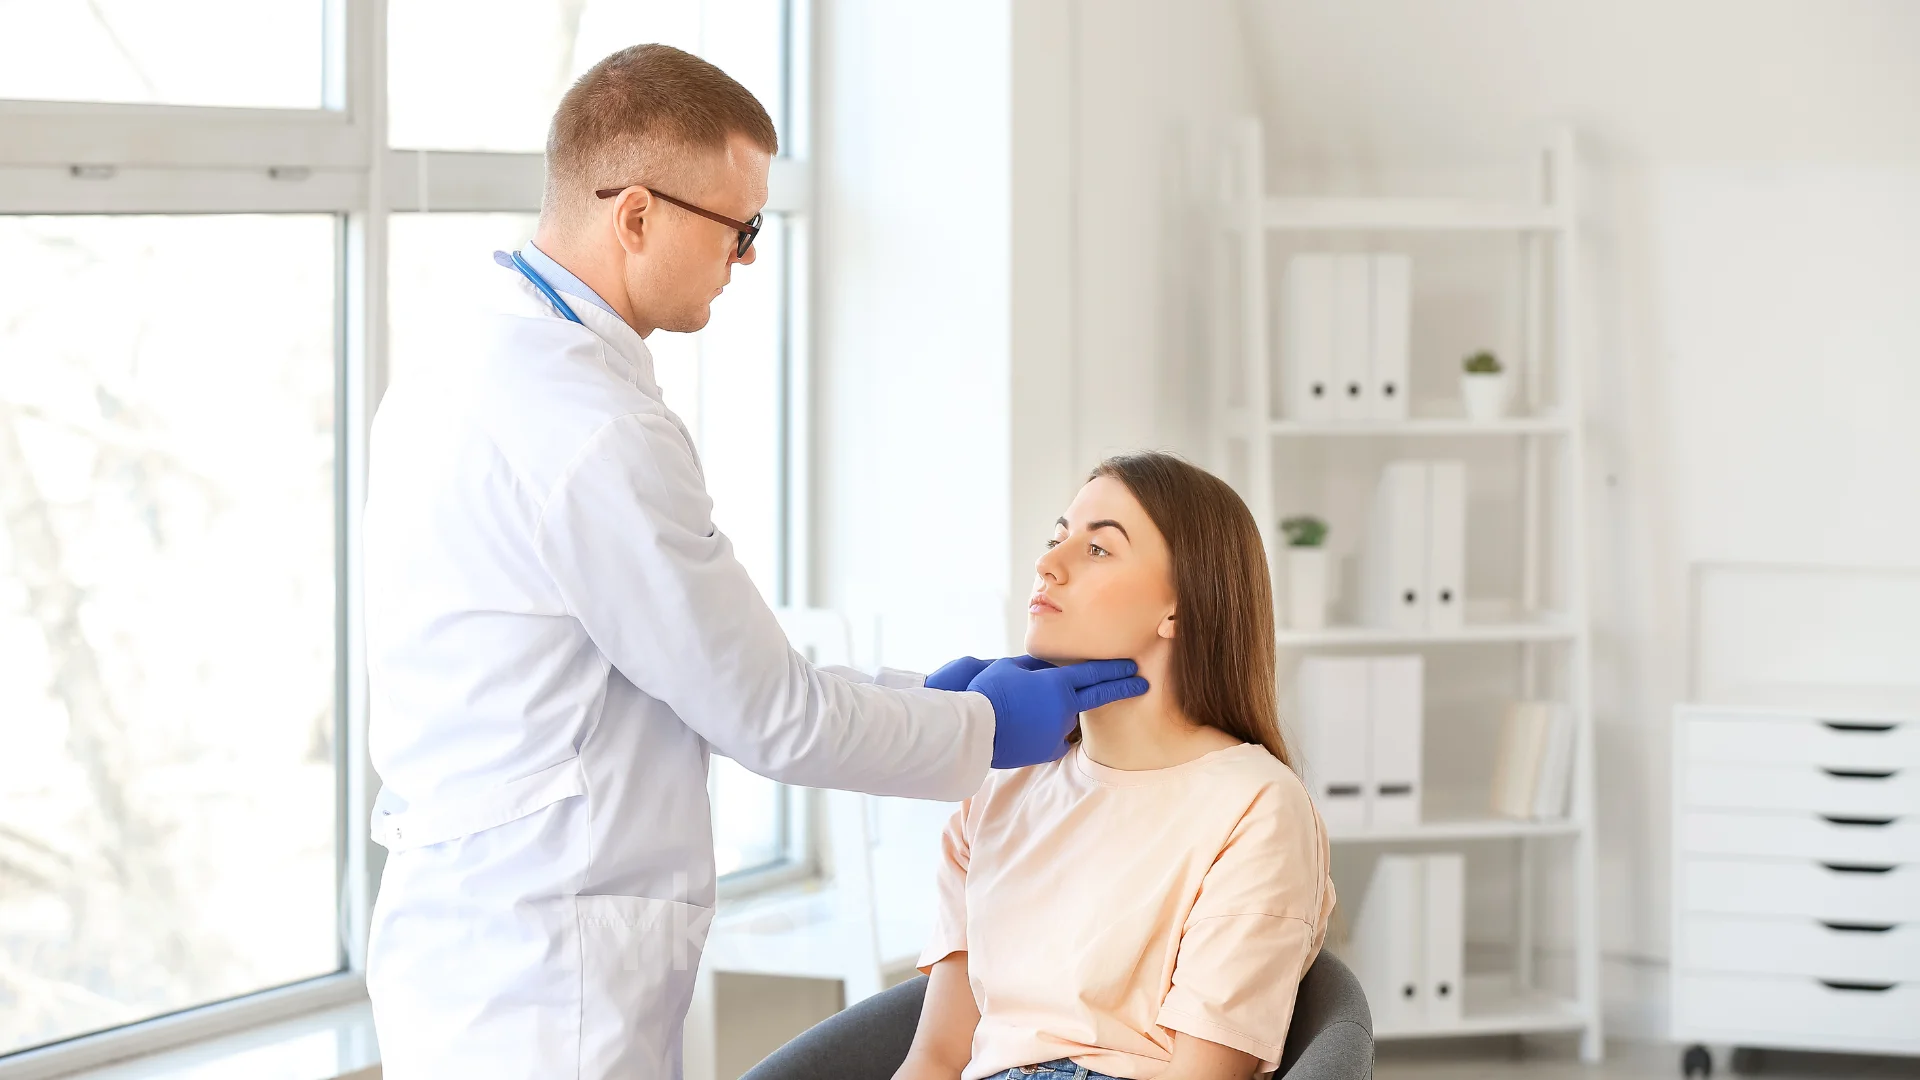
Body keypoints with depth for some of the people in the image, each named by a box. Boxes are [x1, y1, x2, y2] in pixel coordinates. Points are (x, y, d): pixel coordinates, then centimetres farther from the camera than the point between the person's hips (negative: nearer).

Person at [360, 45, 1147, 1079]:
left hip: (464, 938, 10)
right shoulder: (593, 430, -20)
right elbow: (767, 716, -11)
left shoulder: (465, 366, 11)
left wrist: (903, 699, 18)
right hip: (544, 992, -10)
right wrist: (986, 729, 3)